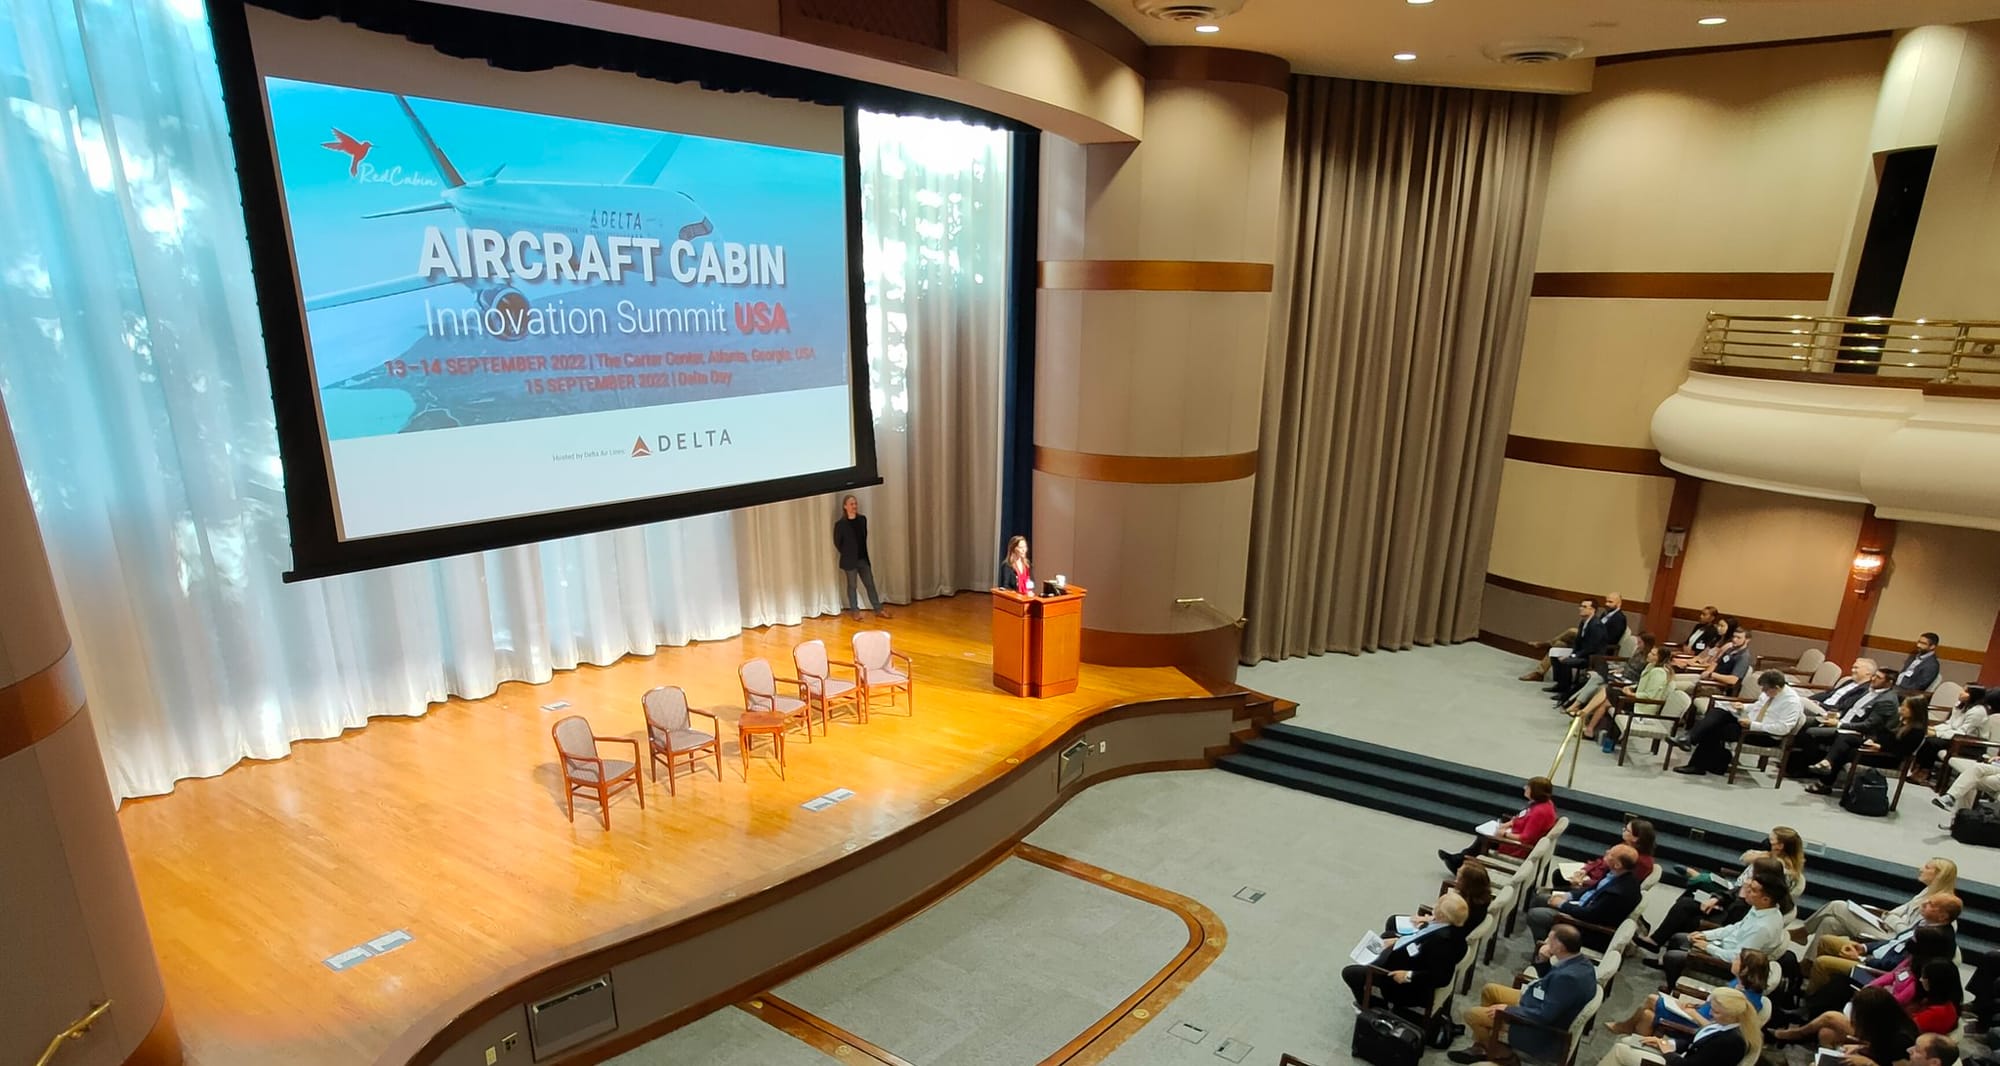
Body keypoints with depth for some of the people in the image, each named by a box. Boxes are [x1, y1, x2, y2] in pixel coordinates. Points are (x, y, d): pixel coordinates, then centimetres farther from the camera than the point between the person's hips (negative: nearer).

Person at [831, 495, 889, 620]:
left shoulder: (862, 519, 2)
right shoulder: (840, 524, -12)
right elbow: (837, 543, -4)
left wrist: (864, 554, 11)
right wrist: (847, 554, 3)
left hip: (863, 558, 4)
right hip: (850, 560, -4)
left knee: (870, 584, 8)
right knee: (852, 586, 8)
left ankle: (878, 610, 14)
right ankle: (855, 611, 19)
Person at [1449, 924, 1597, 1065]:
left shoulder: (1568, 977, -36)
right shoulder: (1579, 960, -6)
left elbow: (1545, 1015, -31)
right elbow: (1548, 979, 10)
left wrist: (1509, 1010, -19)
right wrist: (1542, 961, -10)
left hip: (1541, 1030, -10)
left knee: (1471, 1014, -7)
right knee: (1489, 990, 17)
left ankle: (1503, 1054, 17)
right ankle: (1479, 1046, 23)